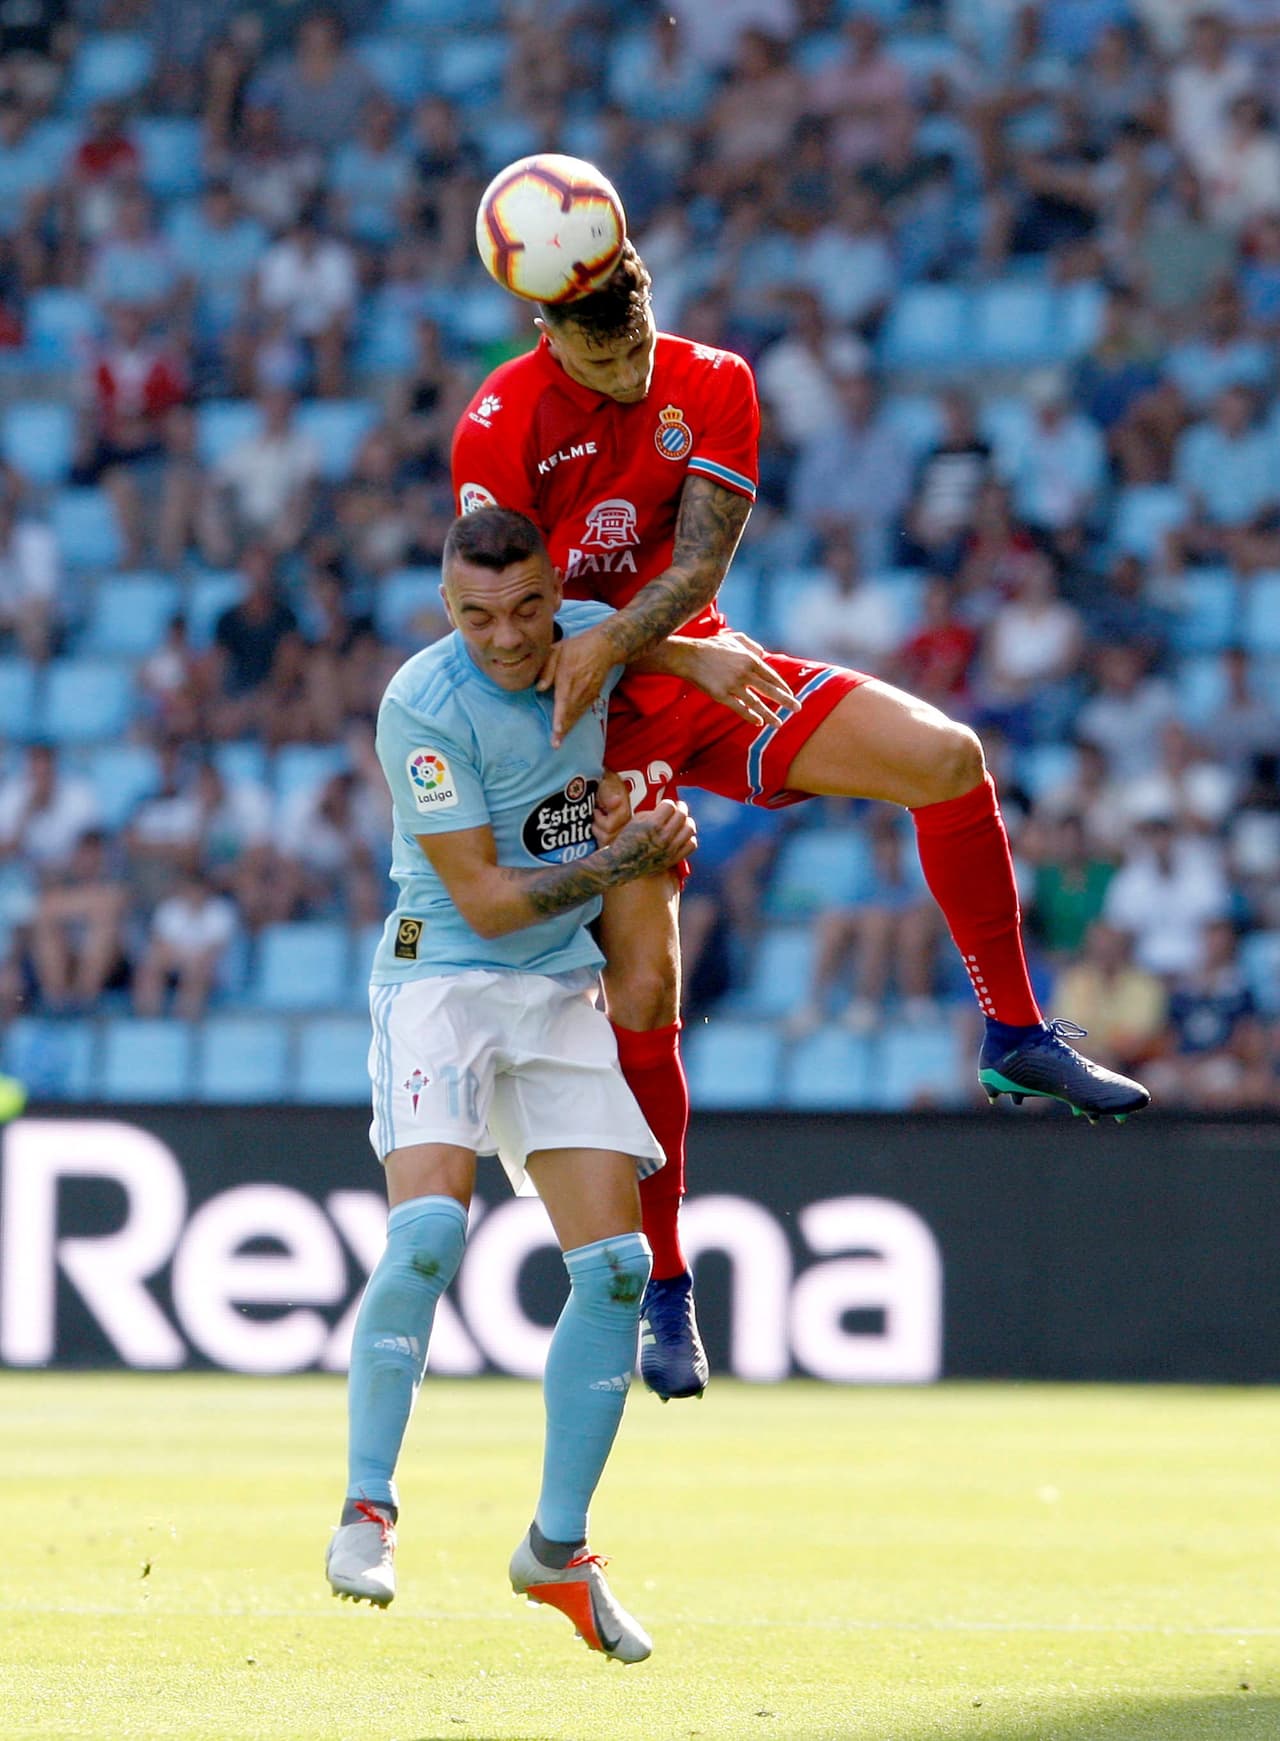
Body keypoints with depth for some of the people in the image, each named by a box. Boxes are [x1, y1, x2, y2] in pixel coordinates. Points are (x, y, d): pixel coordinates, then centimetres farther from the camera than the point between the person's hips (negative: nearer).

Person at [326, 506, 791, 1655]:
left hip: (565, 994, 6)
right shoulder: (424, 706, -19)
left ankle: (559, 1548, 9)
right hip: (443, 978, -6)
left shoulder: (593, 638, -1)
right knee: (428, 1228, -26)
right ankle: (367, 1510, -14)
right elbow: (485, 900, -18)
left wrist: (699, 656, 2)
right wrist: (622, 860, -16)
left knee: (616, 1265, -2)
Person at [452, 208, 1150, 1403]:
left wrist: (607, 643, -33)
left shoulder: (712, 387, -7)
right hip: (601, 718, -3)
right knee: (642, 991, -11)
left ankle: (1015, 1035, 1)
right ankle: (665, 1291, 2)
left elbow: (697, 569, -15)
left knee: (947, 759, -15)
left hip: (703, 671, 4)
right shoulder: (498, 429, -15)